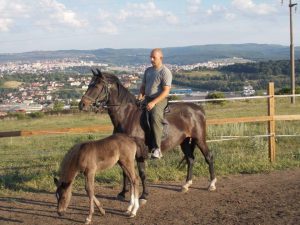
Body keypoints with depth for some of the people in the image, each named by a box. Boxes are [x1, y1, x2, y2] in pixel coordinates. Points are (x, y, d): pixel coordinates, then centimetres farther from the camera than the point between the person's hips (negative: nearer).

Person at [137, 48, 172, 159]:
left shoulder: (165, 72, -8)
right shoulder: (148, 70, 16)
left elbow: (166, 91, -15)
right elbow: (143, 86, 21)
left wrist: (153, 102, -23)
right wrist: (140, 96, -1)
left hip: (160, 100, -9)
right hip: (147, 99, 9)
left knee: (155, 117, -32)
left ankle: (157, 149, -33)